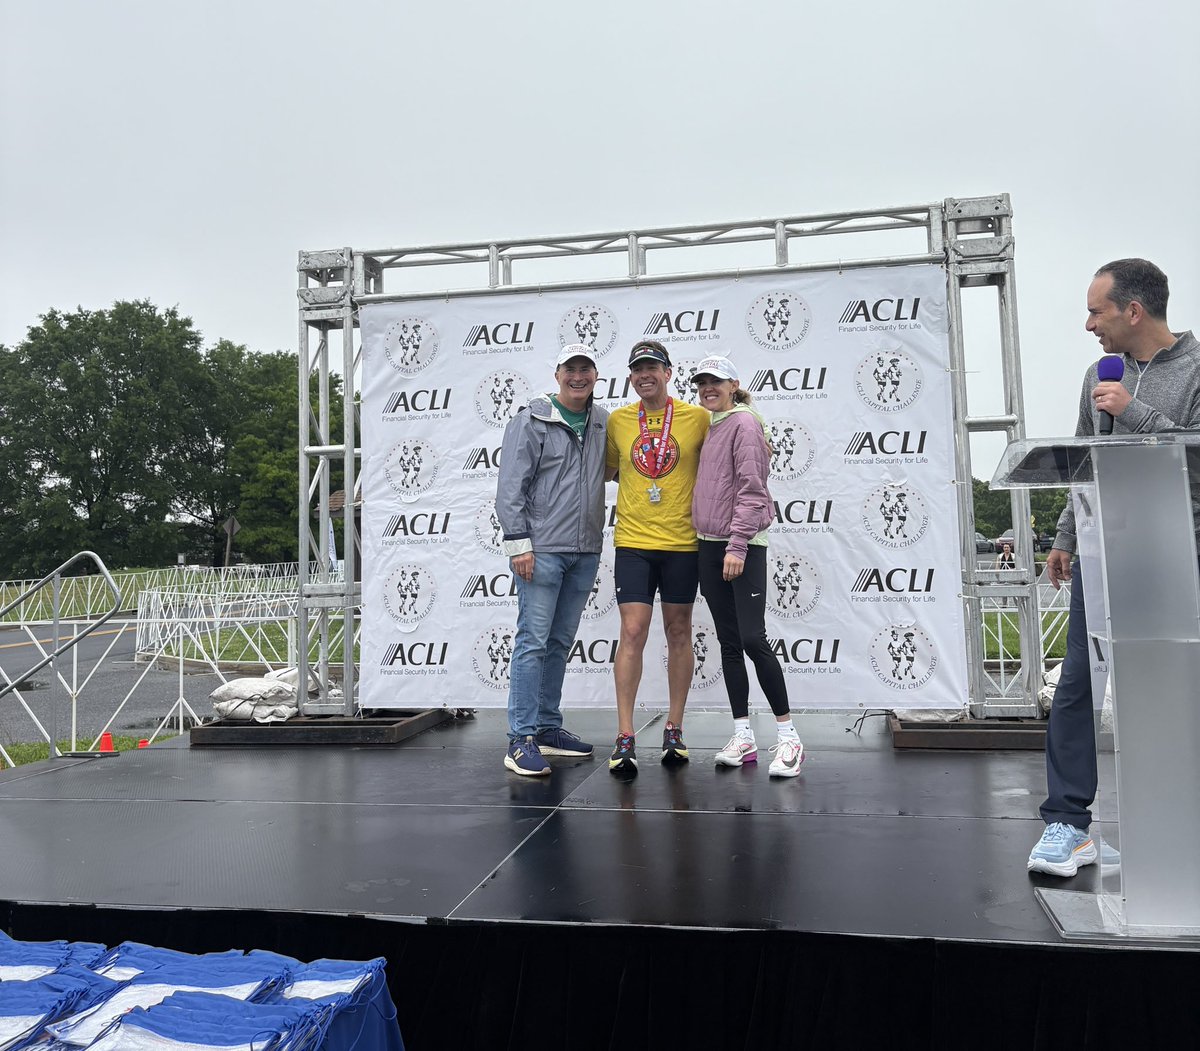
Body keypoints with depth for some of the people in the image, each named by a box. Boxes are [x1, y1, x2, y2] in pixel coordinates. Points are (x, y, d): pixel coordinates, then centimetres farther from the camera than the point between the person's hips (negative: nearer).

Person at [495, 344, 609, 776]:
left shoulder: (603, 423, 13)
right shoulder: (531, 420, -4)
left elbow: (614, 468, 26)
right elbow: (510, 486, -8)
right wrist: (518, 542, -14)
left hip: (585, 552, 6)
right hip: (541, 549, -6)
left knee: (560, 642, 12)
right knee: (533, 641, -7)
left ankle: (548, 728, 22)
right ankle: (521, 740, -3)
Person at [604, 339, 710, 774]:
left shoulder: (697, 418, 0)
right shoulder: (617, 420, 5)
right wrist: (635, 485, 7)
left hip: (682, 542, 0)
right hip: (633, 542, 0)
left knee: (679, 632, 8)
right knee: (632, 632, -5)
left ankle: (674, 730, 20)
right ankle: (625, 738, 1)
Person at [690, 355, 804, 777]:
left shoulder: (744, 422, -6)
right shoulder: (710, 428, 18)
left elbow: (751, 488, -14)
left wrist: (737, 545, -20)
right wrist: (708, 545, 14)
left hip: (742, 546, -8)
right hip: (709, 546, 8)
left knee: (753, 639, -11)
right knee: (729, 642, 7)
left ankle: (788, 736, -1)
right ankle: (743, 736, 13)